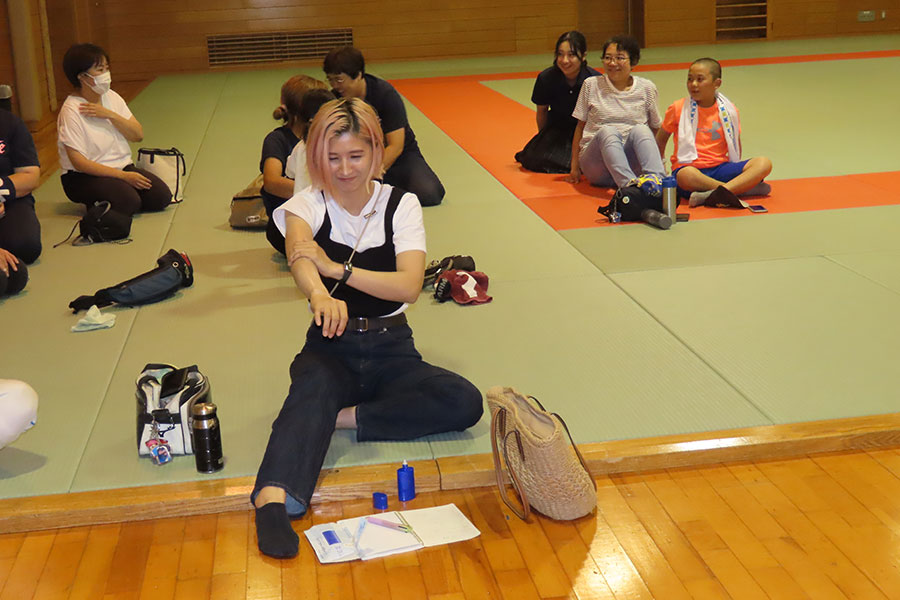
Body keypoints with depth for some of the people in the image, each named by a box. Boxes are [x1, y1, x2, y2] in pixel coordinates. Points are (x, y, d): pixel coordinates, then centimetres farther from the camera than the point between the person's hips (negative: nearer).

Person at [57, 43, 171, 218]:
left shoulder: (111, 97, 6)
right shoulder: (71, 111, -14)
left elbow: (138, 135, 1)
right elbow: (79, 163, -19)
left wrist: (110, 115, -16)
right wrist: (123, 176, -23)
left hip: (121, 166, 7)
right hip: (84, 177, -7)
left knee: (161, 196, -15)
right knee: (128, 202, -32)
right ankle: (95, 204, 0)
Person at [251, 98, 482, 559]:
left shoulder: (401, 205, 1)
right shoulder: (307, 205, -2)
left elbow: (409, 285, -15)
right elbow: (298, 254, -28)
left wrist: (336, 268, -27)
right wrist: (320, 296, -52)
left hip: (391, 349, 2)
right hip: (330, 348, -2)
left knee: (465, 402, -25)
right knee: (313, 389, -38)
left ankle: (340, 416, -23)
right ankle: (274, 501, -58)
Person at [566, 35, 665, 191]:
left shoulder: (646, 88, 8)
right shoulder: (592, 85, 6)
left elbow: (654, 129, 15)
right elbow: (580, 126, 11)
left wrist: (659, 164, 7)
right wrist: (575, 166, 9)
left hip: (632, 163, 1)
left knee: (640, 130, -29)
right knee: (608, 131, -33)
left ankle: (656, 179, -53)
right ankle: (629, 184, -58)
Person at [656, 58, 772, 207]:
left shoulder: (729, 110, 8)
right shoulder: (678, 109, 3)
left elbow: (735, 146, 17)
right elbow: (660, 139, 12)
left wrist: (734, 172, 4)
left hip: (720, 168, 3)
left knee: (764, 163, -20)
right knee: (686, 176, -42)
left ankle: (714, 193, -37)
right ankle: (747, 188, -31)